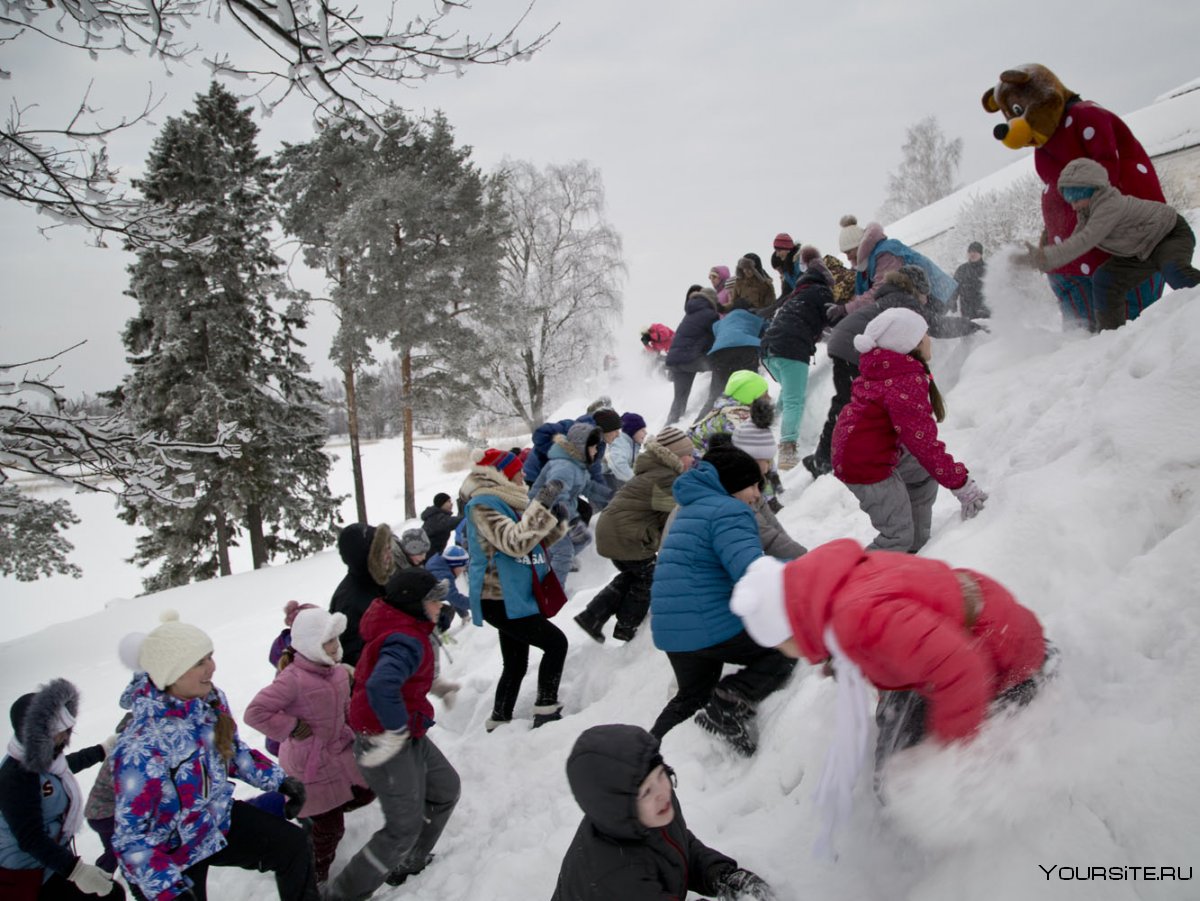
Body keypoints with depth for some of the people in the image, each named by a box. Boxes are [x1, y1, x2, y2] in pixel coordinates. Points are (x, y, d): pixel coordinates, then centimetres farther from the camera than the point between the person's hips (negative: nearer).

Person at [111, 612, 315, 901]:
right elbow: (131, 836, -28)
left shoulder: (211, 699, -14)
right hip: (169, 858, -6)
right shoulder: (142, 748, -35)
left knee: (293, 844, 11)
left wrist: (278, 780, 3)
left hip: (219, 820, 7)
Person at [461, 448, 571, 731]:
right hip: (500, 601, -10)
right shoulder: (483, 505, -17)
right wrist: (541, 506, -30)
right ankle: (546, 711, -6)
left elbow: (535, 540, 19)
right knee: (556, 642, -11)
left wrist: (559, 522, 0)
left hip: (514, 598, 10)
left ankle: (499, 723, 26)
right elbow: (515, 543, -28)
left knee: (516, 665, 16)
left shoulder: (506, 501, 11)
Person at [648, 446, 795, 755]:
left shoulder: (691, 508, 20)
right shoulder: (728, 511, -13)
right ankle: (731, 703, -10)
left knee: (691, 697, 31)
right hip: (713, 628, -10)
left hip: (670, 632, 10)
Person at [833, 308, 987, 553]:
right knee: (899, 537, -3)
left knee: (924, 474, 25)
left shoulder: (884, 369, 2)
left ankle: (915, 550, 31)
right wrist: (961, 484, -18)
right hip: (867, 466, -10)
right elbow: (922, 441, -25)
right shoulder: (907, 384, -26)